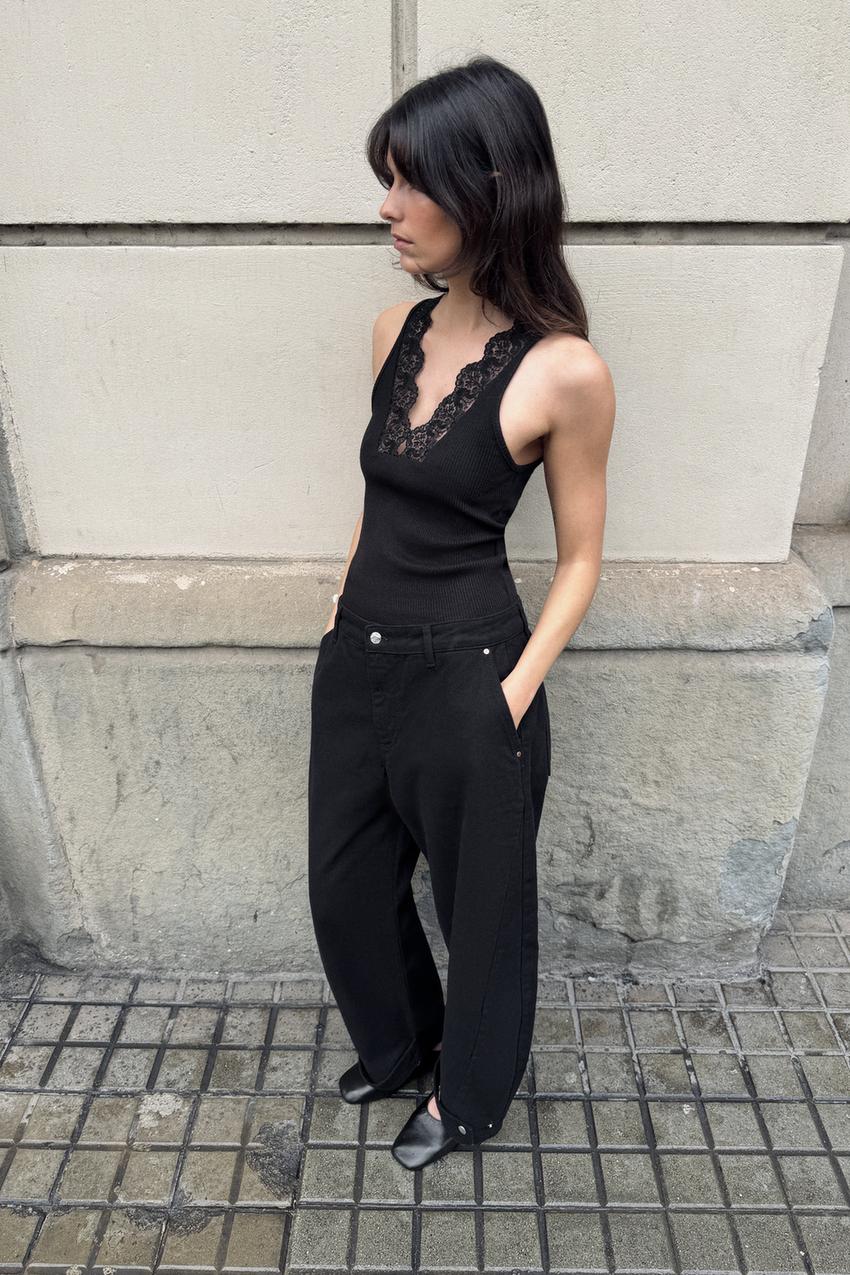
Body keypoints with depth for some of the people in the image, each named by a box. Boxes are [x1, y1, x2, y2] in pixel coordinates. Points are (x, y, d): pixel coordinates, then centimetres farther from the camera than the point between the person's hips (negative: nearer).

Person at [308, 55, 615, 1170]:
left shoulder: (563, 370, -16)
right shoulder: (397, 331, 2)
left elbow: (579, 560, -9)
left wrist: (513, 695, -13)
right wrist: (344, 607, 9)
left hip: (466, 678, -6)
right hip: (359, 662, 7)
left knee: (479, 897, 17)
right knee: (347, 881, 22)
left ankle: (469, 1094, 47)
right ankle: (396, 1045, 53)